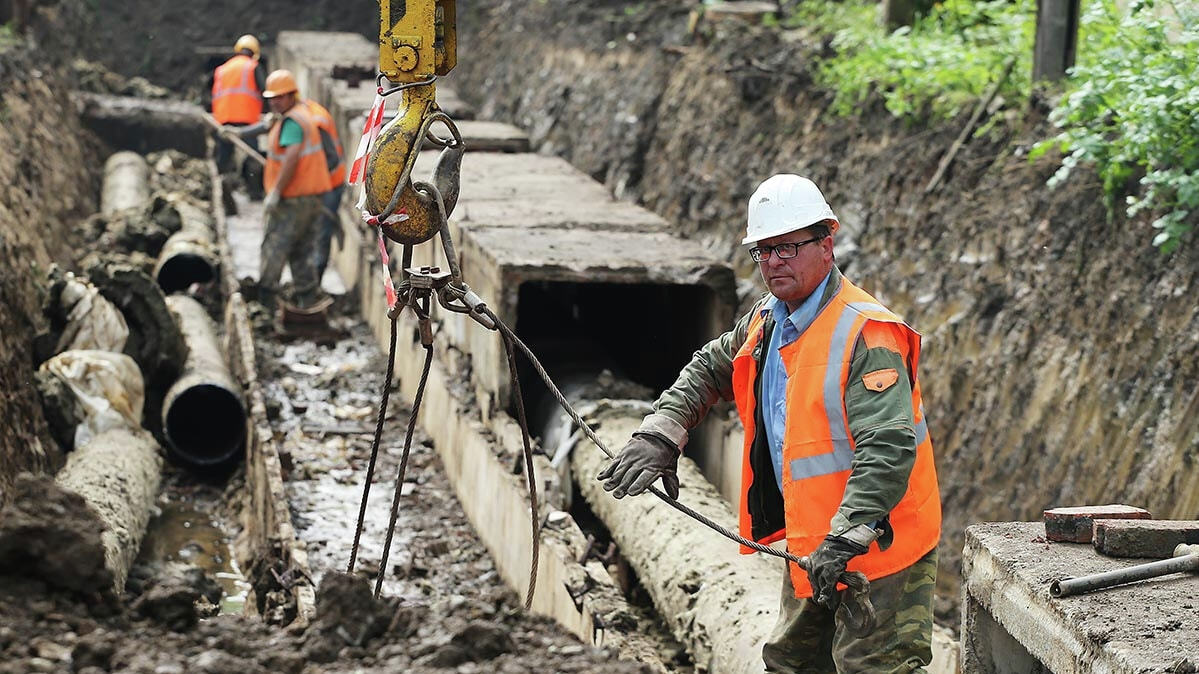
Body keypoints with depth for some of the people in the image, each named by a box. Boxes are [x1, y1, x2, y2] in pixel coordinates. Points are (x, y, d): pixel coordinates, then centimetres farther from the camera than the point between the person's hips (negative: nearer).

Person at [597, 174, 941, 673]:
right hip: (809, 547, 9)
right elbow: (709, 370, 27)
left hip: (879, 548, -9)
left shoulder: (865, 333, -20)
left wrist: (846, 538, -35)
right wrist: (660, 434, 11)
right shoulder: (766, 322, 9)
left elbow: (888, 449, -29)